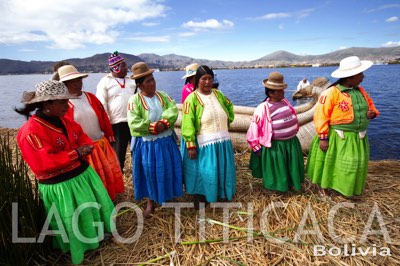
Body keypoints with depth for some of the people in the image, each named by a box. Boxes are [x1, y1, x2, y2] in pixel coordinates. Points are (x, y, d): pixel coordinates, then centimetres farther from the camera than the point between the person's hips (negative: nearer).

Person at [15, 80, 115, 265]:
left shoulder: (65, 121, 2)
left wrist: (85, 148, -14)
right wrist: (75, 153, -26)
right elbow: (43, 164, -29)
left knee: (93, 210, 25)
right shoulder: (31, 131, -23)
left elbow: (84, 139, 9)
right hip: (59, 187, -7)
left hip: (84, 174, 8)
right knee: (73, 223, 13)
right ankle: (78, 248, 38)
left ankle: (98, 232, 50)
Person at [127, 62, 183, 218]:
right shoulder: (134, 100, -10)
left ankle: (167, 197, 36)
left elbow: (173, 110, -10)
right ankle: (151, 202, 28)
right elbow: (134, 123, -21)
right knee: (150, 172, 7)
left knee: (168, 170, 13)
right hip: (147, 144, -4)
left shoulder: (163, 96, 4)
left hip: (166, 141, 4)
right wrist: (154, 127, -21)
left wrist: (164, 122, -26)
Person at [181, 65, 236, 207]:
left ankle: (220, 193, 40)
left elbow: (230, 106, 26)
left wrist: (228, 120, 12)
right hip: (203, 144, -6)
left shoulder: (218, 94, 7)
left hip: (222, 141, 6)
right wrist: (191, 145, -22)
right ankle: (199, 198, 26)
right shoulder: (192, 99, -12)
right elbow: (187, 124, -17)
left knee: (222, 169, 18)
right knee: (202, 172, 4)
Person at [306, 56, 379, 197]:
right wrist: (323, 138, -21)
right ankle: (324, 187, 29)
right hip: (337, 138, -7)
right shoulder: (332, 93, -18)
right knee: (330, 163, 9)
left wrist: (373, 112, -2)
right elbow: (321, 116, -20)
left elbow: (370, 105, 23)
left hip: (358, 138, 7)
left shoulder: (360, 90, 7)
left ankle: (350, 188, 40)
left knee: (355, 164, 17)